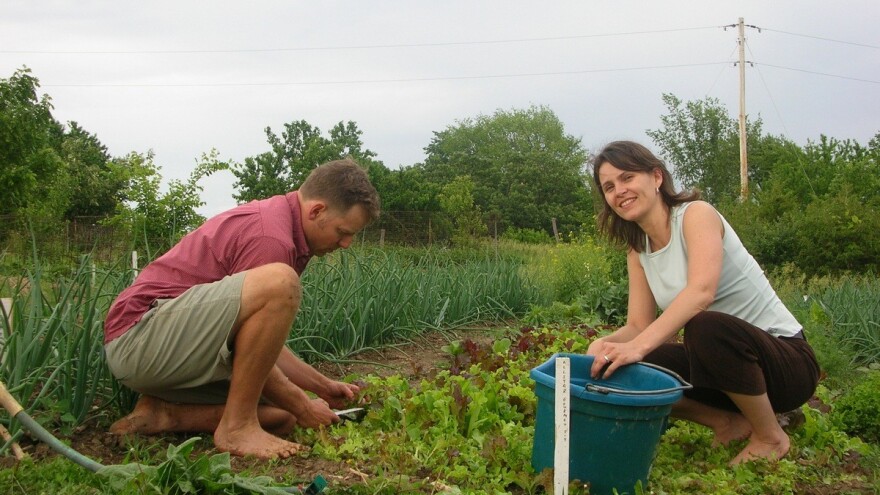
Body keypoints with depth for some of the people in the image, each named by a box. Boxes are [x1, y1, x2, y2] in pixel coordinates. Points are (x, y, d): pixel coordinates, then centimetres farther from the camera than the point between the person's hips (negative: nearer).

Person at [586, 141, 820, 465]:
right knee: (623, 368, -12)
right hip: (723, 358, 6)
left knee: (705, 327, -37)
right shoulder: (637, 251, 6)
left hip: (786, 360, -6)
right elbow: (638, 326, -1)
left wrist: (639, 345, -44)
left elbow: (702, 290, -33)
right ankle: (729, 422, 7)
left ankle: (771, 437, -10)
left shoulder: (696, 213, -15)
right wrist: (605, 344, -23)